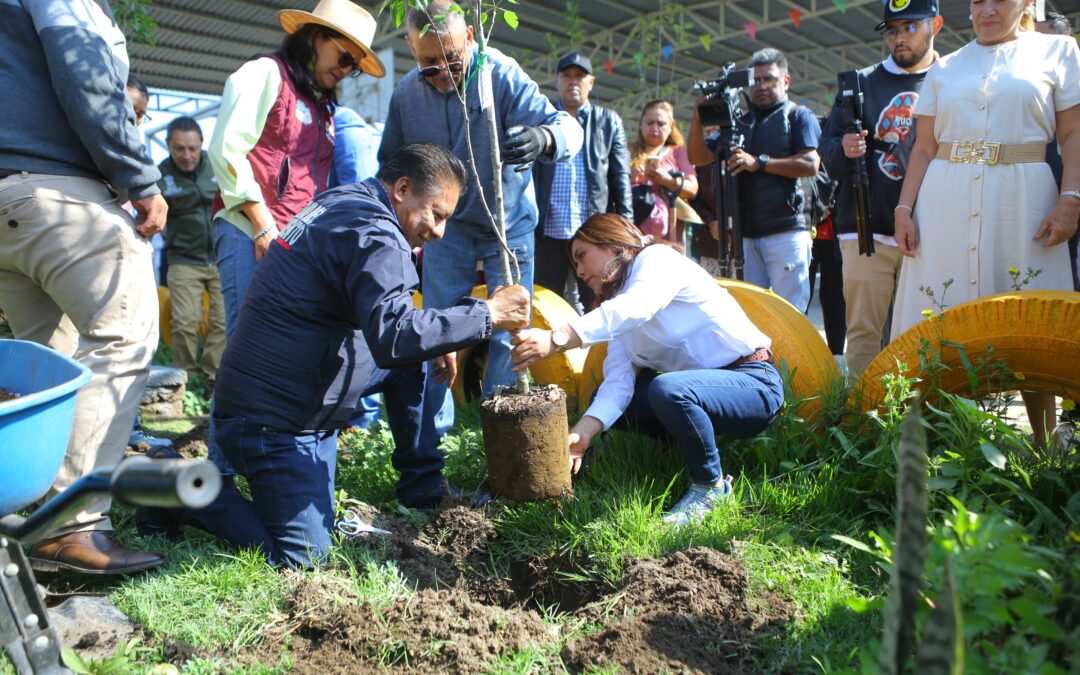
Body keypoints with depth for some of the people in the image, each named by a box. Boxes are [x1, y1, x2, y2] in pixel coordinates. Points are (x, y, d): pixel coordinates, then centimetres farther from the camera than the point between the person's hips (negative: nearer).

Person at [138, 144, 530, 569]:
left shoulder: (341, 202, 10)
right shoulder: (373, 234, -21)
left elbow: (378, 317, 21)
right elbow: (392, 337, -34)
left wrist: (432, 343, 9)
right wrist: (486, 314, -26)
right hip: (270, 416, -10)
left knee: (411, 360, 14)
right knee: (301, 557, -11)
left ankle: (422, 485, 19)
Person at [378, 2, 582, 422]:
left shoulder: (502, 75, -18)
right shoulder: (406, 93, -7)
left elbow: (568, 127, -28)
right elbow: (392, 166, 7)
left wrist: (543, 138, -51)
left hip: (509, 223, -2)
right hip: (447, 225, 3)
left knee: (508, 332, 0)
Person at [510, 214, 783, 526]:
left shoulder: (657, 258, -12)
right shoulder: (616, 307, 11)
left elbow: (635, 308, -36)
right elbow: (619, 380, -5)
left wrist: (555, 339, -47)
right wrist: (582, 433, -22)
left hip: (754, 382, -8)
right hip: (701, 383, 8)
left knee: (667, 389, -35)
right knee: (604, 397, 4)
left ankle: (711, 485, -11)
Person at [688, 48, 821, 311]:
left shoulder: (798, 116, 7)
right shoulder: (740, 123, 20)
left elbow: (810, 164, -8)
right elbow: (698, 156, 13)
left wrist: (759, 162, -13)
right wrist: (698, 117, -1)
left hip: (786, 232, -5)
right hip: (747, 234, 5)